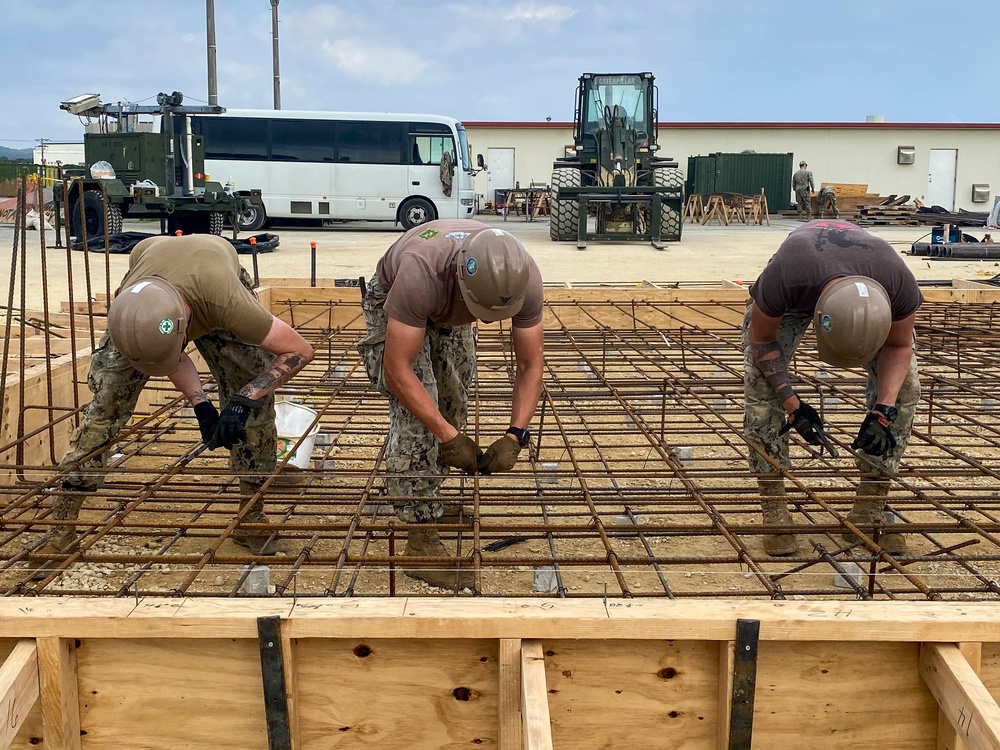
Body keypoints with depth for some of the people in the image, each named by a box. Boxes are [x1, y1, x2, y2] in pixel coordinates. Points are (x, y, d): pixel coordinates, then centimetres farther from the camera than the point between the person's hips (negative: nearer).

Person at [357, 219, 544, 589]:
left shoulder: (525, 277, -33)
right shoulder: (421, 271, -46)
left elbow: (530, 364, -23)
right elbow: (397, 370, -40)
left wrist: (515, 436, -35)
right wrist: (448, 435, -43)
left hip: (449, 313, 5)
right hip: (392, 304, -5)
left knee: (454, 403, 8)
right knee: (417, 414, -18)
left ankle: (424, 497, 33)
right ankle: (421, 544, -12)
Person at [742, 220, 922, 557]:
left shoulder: (901, 286, -39)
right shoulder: (782, 279, -46)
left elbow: (899, 346, -16)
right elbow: (761, 339, -23)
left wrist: (883, 410, -28)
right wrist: (793, 405, -26)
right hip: (794, 293, -2)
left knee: (903, 387, -13)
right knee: (761, 384, -21)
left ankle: (868, 513, -2)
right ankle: (774, 511, -9)